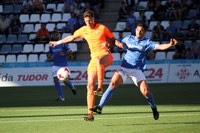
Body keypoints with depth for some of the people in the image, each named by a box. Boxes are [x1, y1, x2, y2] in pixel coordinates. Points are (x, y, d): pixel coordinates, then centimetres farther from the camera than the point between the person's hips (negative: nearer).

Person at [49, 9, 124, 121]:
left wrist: (117, 43, -13)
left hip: (106, 56, -5)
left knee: (98, 60, -44)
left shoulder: (102, 28, 1)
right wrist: (58, 42, 34)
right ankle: (90, 114, -6)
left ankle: (100, 88, -42)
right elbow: (71, 37, 28)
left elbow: (112, 38, 10)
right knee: (90, 85, -7)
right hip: (94, 58, 5)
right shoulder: (83, 30, 13)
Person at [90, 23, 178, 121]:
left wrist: (170, 45, -28)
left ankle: (154, 108, 17)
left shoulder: (147, 43, 1)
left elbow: (160, 47, -11)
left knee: (145, 91, -14)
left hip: (137, 70, -2)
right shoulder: (128, 39, 12)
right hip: (124, 67, 2)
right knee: (113, 83, -22)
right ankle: (100, 107, -21)